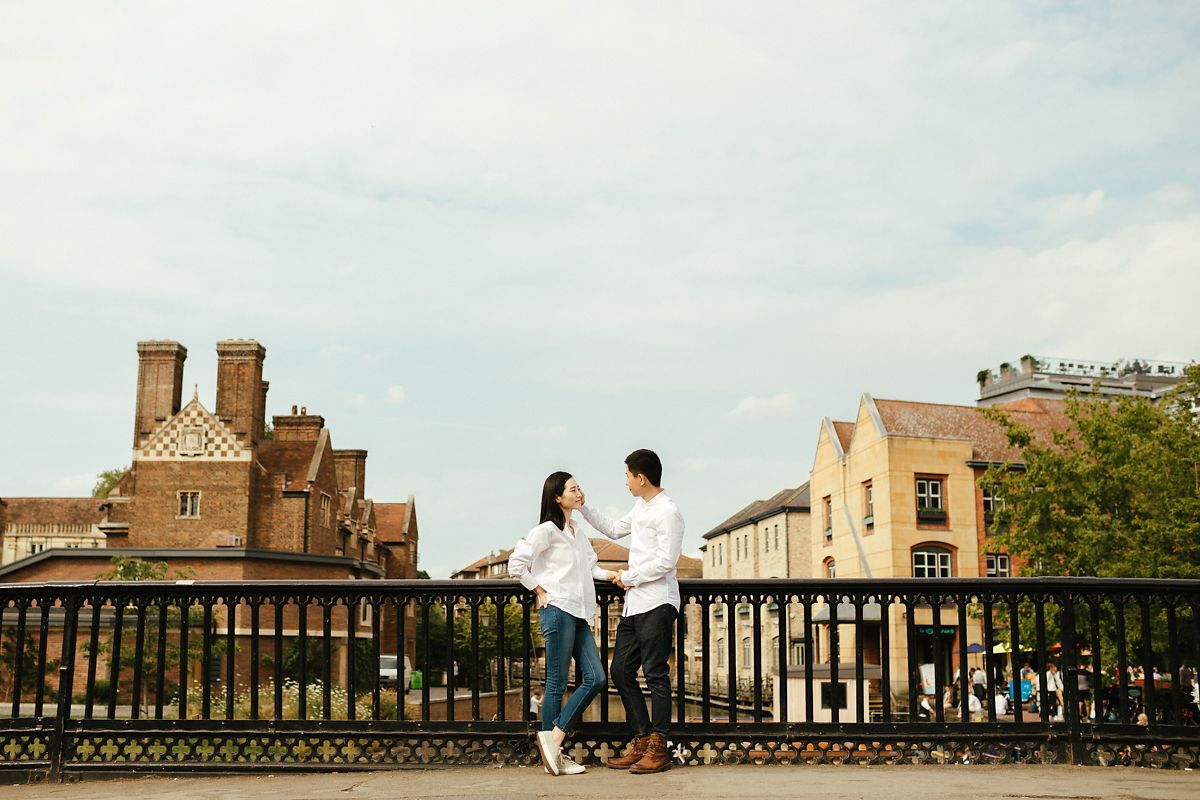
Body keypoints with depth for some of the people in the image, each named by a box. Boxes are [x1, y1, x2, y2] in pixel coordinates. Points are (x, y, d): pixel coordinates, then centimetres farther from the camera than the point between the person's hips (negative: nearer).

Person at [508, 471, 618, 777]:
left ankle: (553, 740, 4)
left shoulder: (577, 532, 19)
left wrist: (609, 574, 8)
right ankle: (550, 752, 3)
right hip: (558, 610, -8)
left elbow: (589, 566, 26)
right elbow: (516, 563, -11)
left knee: (596, 678, 0)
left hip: (579, 614, 8)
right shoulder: (547, 530, -7)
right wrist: (540, 591, -6)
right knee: (557, 683, -4)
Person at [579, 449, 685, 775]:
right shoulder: (641, 506, 18)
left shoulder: (668, 512, -12)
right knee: (621, 671, 9)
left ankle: (658, 750, 0)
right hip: (634, 604, 10)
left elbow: (666, 561, -18)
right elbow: (614, 529, 32)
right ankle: (642, 741, 16)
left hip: (656, 604, -10)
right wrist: (583, 507, 26)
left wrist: (630, 577, -8)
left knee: (655, 674, -6)